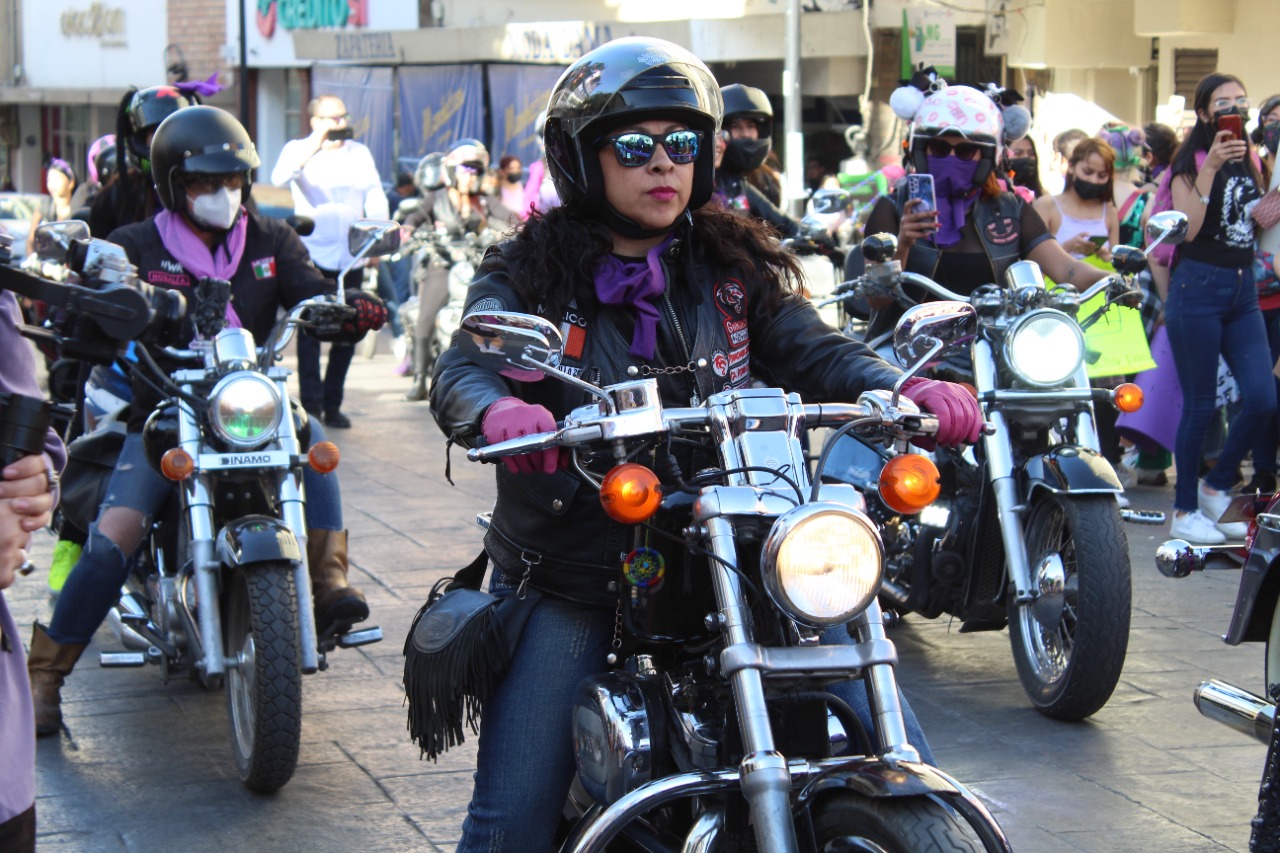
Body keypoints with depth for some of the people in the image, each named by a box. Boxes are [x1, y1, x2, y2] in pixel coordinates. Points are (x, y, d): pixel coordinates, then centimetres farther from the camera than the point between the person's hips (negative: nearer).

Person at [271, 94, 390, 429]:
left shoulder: (360, 153, 13)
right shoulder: (298, 150, 2)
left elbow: (375, 197, 8)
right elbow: (280, 177, -18)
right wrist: (314, 144, -29)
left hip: (350, 259, 4)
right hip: (312, 255, -4)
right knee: (310, 332, -5)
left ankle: (332, 404, 16)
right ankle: (310, 405, -2)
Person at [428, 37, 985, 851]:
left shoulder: (734, 265, 10)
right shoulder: (528, 272, 1)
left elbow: (815, 349, -2)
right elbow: (459, 371, -14)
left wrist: (909, 390, -24)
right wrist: (496, 410, -40)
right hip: (569, 580, -2)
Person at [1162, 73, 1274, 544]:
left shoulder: (1250, 160, 15)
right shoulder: (1193, 160, -5)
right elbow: (1188, 227, -19)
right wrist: (1211, 169, -24)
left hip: (1243, 291, 6)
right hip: (1198, 287, -6)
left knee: (1263, 398, -6)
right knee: (1200, 403, -2)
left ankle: (1216, 486, 14)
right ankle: (1185, 510, 9)